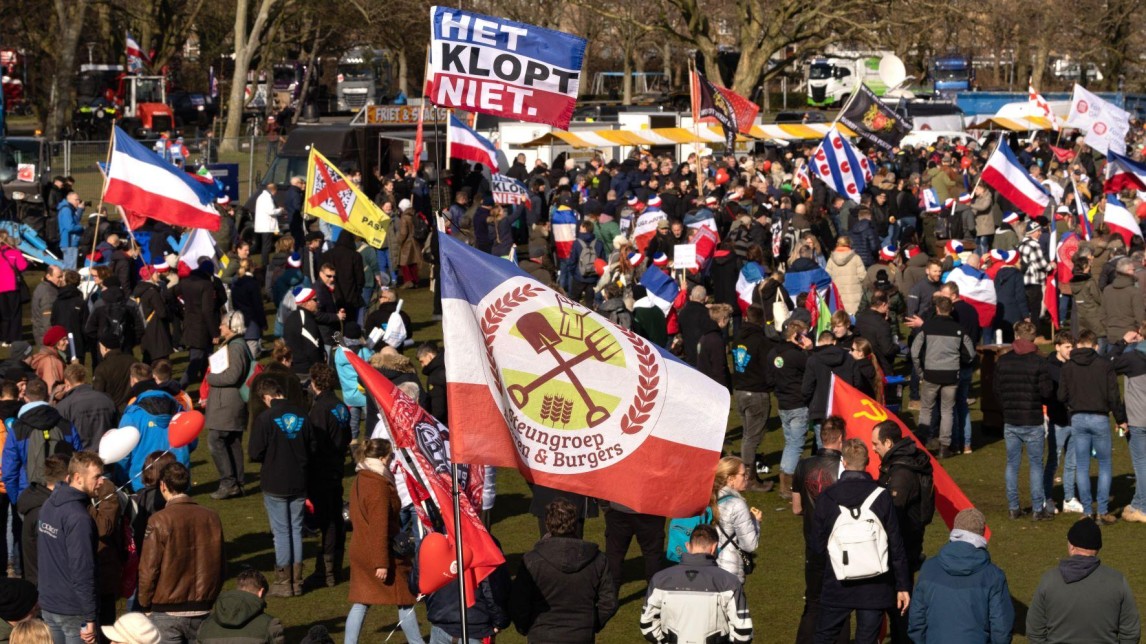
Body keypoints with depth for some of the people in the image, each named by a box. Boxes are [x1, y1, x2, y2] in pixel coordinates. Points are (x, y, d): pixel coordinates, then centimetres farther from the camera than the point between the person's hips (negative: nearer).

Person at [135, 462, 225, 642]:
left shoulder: (159, 521, -13)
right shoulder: (211, 517, -1)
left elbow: (149, 568, -11)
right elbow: (219, 564, 7)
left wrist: (145, 604, 3)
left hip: (166, 612, -4)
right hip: (202, 611, 4)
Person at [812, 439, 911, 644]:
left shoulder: (827, 498, -8)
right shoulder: (881, 496, -10)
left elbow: (818, 545, 0)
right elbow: (896, 545, -7)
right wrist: (903, 586, 0)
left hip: (837, 586, 1)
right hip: (874, 588, -1)